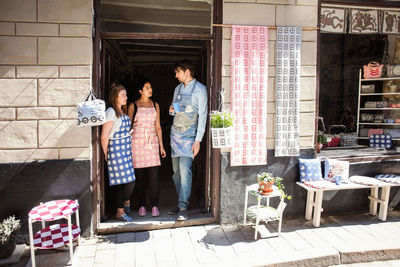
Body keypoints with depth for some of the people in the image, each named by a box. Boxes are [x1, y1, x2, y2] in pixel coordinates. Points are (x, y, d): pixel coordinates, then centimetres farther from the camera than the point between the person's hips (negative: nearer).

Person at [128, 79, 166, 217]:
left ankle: (154, 206, 8)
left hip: (152, 142, 2)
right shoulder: (133, 106, 3)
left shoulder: (155, 105, 11)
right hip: (137, 142, -2)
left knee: (154, 176, -3)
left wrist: (161, 146, 9)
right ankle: (142, 205, 16)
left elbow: (158, 127, 12)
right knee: (140, 176, 3)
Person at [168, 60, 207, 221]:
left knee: (184, 169, -15)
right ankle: (181, 203, 19)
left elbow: (202, 115, -9)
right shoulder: (178, 88, 16)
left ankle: (183, 207, -7)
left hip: (189, 135, -7)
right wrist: (172, 110, 0)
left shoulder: (199, 89, -4)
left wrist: (198, 140, -15)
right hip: (175, 133, 7)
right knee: (176, 171, 8)